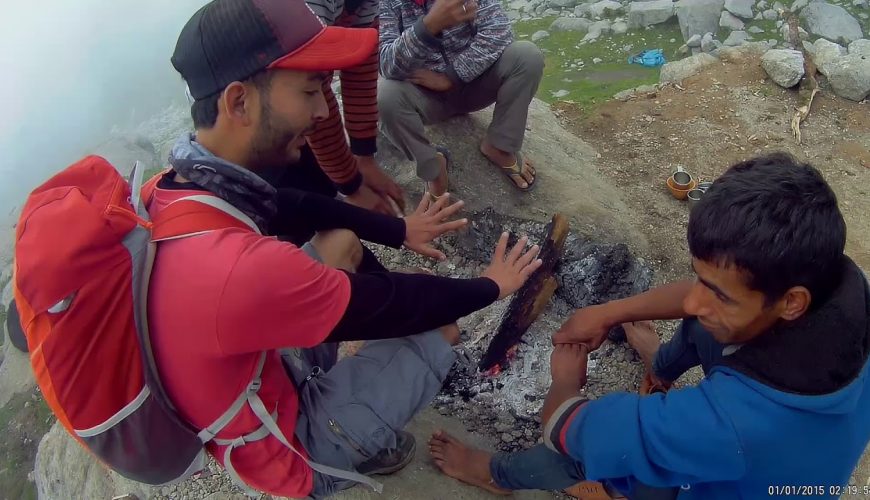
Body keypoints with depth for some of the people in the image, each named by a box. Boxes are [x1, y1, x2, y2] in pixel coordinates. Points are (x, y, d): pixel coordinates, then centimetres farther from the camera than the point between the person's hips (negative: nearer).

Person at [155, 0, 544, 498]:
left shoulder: (176, 188, -13)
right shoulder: (240, 266, -41)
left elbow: (290, 203, 4)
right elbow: (385, 304, -26)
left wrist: (398, 230, 10)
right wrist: (491, 286, -7)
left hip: (256, 372, 7)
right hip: (288, 449, -7)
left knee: (342, 241, 6)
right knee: (441, 329, -2)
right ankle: (362, 449, 20)